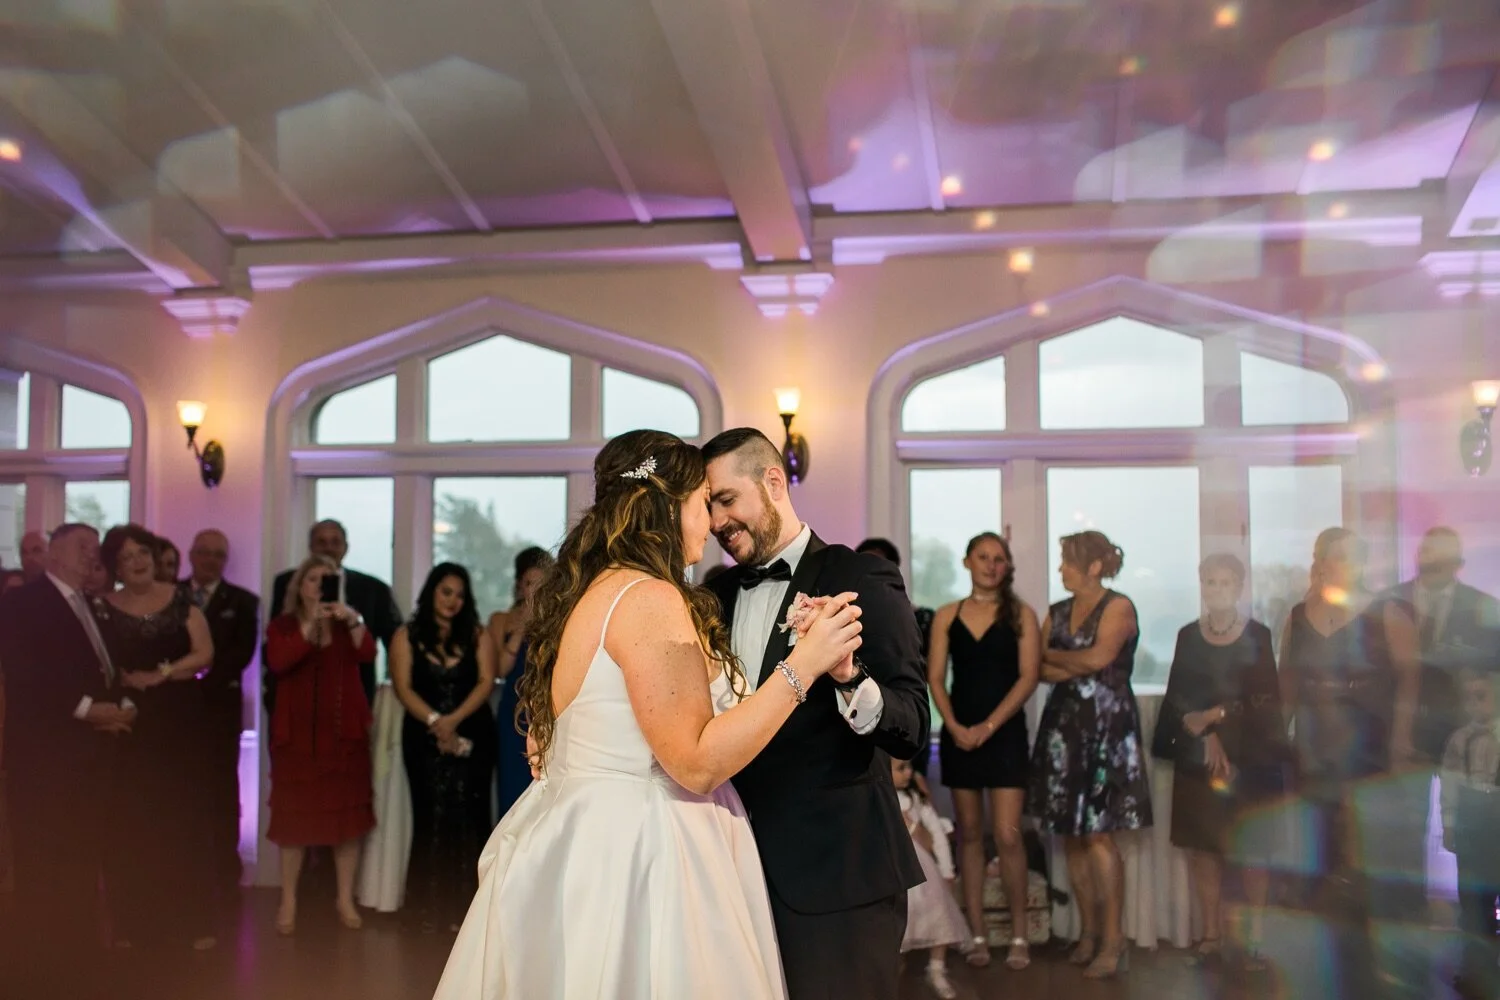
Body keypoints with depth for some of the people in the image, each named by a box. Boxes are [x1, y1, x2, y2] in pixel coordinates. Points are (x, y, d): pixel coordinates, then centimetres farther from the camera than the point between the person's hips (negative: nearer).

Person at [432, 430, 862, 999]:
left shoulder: (589, 592, 9)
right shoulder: (649, 599, -19)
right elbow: (697, 762, -22)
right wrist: (803, 664, -21)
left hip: (578, 841, 10)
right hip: (634, 856, -10)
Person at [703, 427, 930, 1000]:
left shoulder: (861, 579, -9)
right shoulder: (720, 594, 10)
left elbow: (912, 730, -16)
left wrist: (848, 676, -35)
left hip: (836, 873, -6)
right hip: (740, 865, 6)